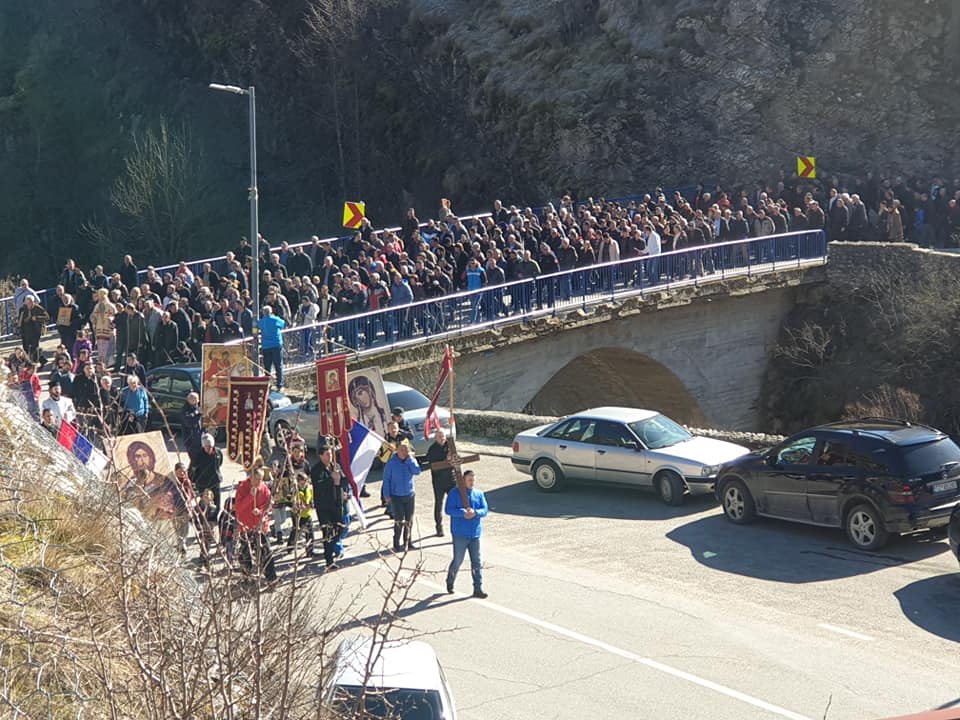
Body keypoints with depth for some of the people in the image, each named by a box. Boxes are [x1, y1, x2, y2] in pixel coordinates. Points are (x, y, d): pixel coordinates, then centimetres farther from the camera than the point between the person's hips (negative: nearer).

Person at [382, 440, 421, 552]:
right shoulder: (391, 462, -8)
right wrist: (386, 495, -6)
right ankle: (396, 544, 3)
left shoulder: (411, 460, 0)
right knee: (399, 521, -7)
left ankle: (407, 542, 23)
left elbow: (417, 472, -16)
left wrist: (409, 459, -18)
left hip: (409, 495, 3)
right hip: (396, 496, -3)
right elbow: (386, 479, -3)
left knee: (408, 520, 10)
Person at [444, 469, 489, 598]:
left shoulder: (479, 494, 8)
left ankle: (478, 589, 4)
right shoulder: (455, 494, -4)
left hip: (475, 534, 4)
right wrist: (463, 512, -25)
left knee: (477, 562, 1)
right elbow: (448, 510, -12)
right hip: (460, 534, -3)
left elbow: (485, 510, 1)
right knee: (457, 560, 5)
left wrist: (475, 512, -19)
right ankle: (450, 583, 29)